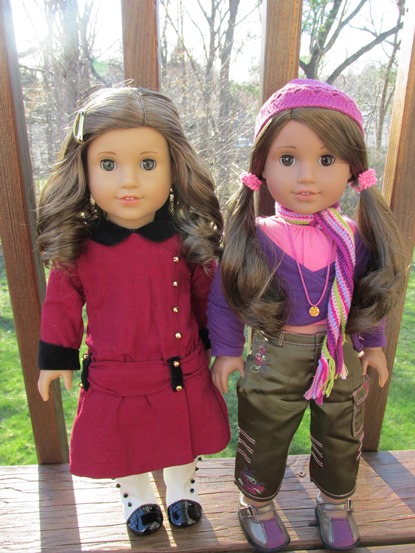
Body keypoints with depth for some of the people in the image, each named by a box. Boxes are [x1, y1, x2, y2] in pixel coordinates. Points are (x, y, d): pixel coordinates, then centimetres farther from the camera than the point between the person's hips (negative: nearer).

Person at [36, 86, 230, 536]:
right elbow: (62, 303, -2)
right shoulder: (75, 245, -15)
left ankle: (181, 492, 55)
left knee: (184, 437, 23)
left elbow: (208, 295, -1)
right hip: (114, 380, 0)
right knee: (121, 447, 22)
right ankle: (138, 500, 54)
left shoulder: (188, 238, -14)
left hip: (184, 375, 1)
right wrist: (56, 357, 4)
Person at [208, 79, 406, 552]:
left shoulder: (355, 238, -9)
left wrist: (373, 344, 11)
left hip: (342, 359, 4)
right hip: (273, 362, -3)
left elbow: (370, 295, 6)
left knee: (341, 441, 25)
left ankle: (335, 503, 54)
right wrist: (227, 349, -7)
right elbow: (223, 296, -9)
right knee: (263, 441, 18)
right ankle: (257, 504, 48)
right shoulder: (252, 239, -19)